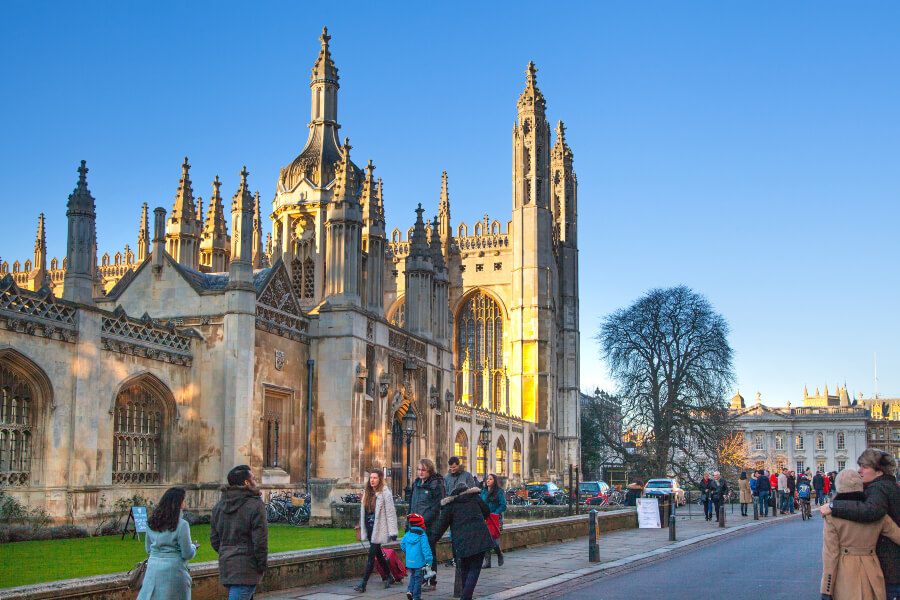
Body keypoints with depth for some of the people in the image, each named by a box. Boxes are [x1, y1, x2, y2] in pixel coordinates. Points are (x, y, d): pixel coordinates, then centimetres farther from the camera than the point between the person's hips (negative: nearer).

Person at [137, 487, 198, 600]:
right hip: (174, 569, -5)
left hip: (153, 568, 5)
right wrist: (194, 547, 11)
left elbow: (148, 549, 15)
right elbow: (188, 554, -9)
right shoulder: (181, 525, -12)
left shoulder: (151, 523, 6)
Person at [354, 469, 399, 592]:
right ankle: (389, 576, 31)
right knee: (378, 554, 15)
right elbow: (363, 511, 17)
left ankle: (363, 584, -9)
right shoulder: (367, 493, 12)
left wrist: (392, 532, -14)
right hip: (369, 528, 7)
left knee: (371, 556, -9)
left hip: (379, 529, -7)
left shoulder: (385, 493, -9)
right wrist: (362, 529, 17)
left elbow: (391, 513, -10)